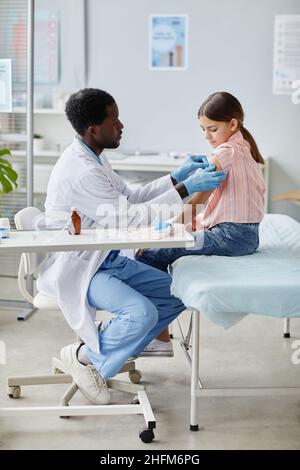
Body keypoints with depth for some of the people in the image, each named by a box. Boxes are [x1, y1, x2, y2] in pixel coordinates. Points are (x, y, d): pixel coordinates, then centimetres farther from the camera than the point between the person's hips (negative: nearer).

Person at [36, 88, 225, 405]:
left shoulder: (93, 159, 9)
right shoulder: (81, 171, -24)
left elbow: (129, 198, 15)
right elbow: (128, 218, -25)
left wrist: (176, 177, 5)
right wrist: (185, 188, -23)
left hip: (105, 259, 10)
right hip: (76, 269, -10)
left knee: (176, 294, 1)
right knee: (142, 312, -30)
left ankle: (112, 348, 9)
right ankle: (86, 356, -4)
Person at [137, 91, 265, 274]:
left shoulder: (226, 152, -14)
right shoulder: (244, 148, 16)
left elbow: (197, 201, -17)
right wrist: (199, 219, 10)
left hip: (230, 236, -11)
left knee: (146, 255, -14)